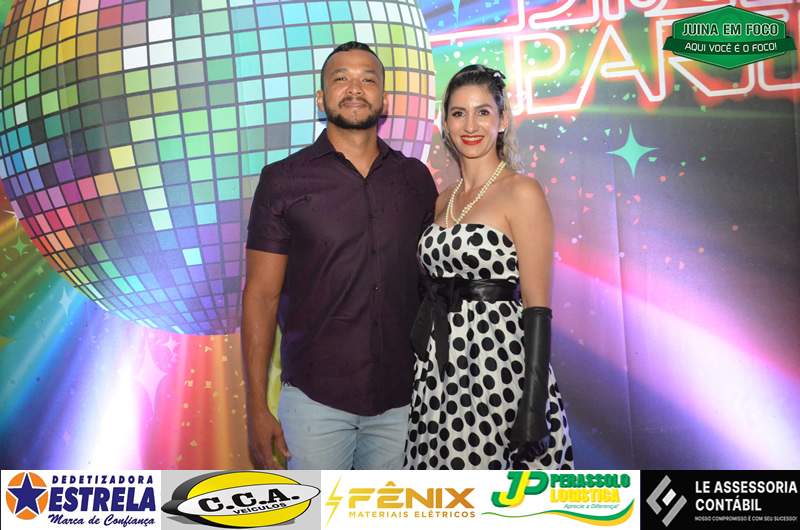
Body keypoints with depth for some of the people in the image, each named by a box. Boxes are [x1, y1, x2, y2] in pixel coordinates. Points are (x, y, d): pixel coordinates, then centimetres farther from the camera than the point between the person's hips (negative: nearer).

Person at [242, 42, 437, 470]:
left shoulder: (416, 178, 4)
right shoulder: (283, 180, -3)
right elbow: (261, 295, -4)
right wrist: (257, 409, -7)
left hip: (401, 398, 3)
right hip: (315, 397, -2)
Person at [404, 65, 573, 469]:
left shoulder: (522, 193, -8)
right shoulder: (444, 200, 12)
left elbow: (536, 305, -12)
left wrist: (533, 406, -17)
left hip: (498, 366, -6)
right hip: (439, 374, 6)